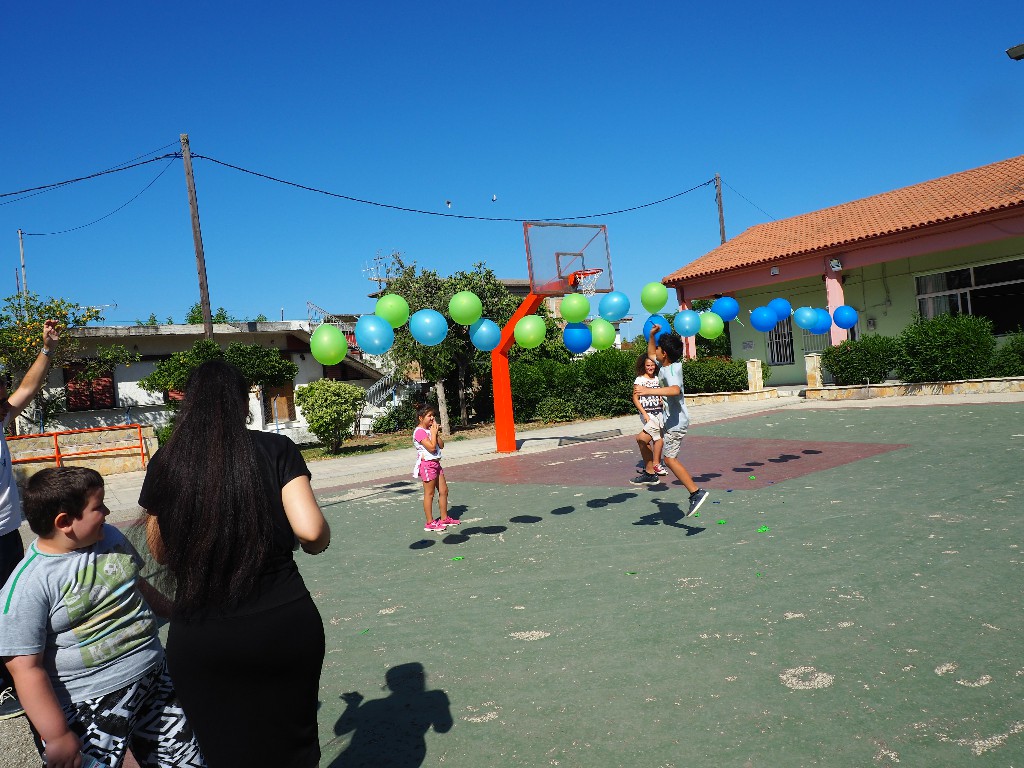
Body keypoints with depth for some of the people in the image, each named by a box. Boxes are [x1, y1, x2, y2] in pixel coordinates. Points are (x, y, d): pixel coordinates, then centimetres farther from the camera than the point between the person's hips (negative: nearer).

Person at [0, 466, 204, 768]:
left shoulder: (110, 536, 2)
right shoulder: (27, 585, -17)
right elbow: (27, 669, -17)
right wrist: (58, 737, -18)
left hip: (155, 679, 6)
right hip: (89, 712, -6)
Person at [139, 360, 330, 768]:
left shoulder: (164, 463, -1)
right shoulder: (276, 449, -8)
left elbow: (159, 552, 10)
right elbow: (311, 531, -17)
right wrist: (315, 545, 5)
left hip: (197, 639, 2)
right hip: (283, 624, -1)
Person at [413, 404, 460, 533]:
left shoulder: (430, 430, 14)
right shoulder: (419, 432, -15)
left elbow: (441, 445, 8)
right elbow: (431, 447, -23)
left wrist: (436, 432, -2)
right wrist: (433, 432, -13)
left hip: (436, 463, 9)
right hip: (427, 464, -9)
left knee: (443, 491, 12)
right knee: (429, 494, -3)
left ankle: (444, 518, 24)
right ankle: (430, 523, 4)